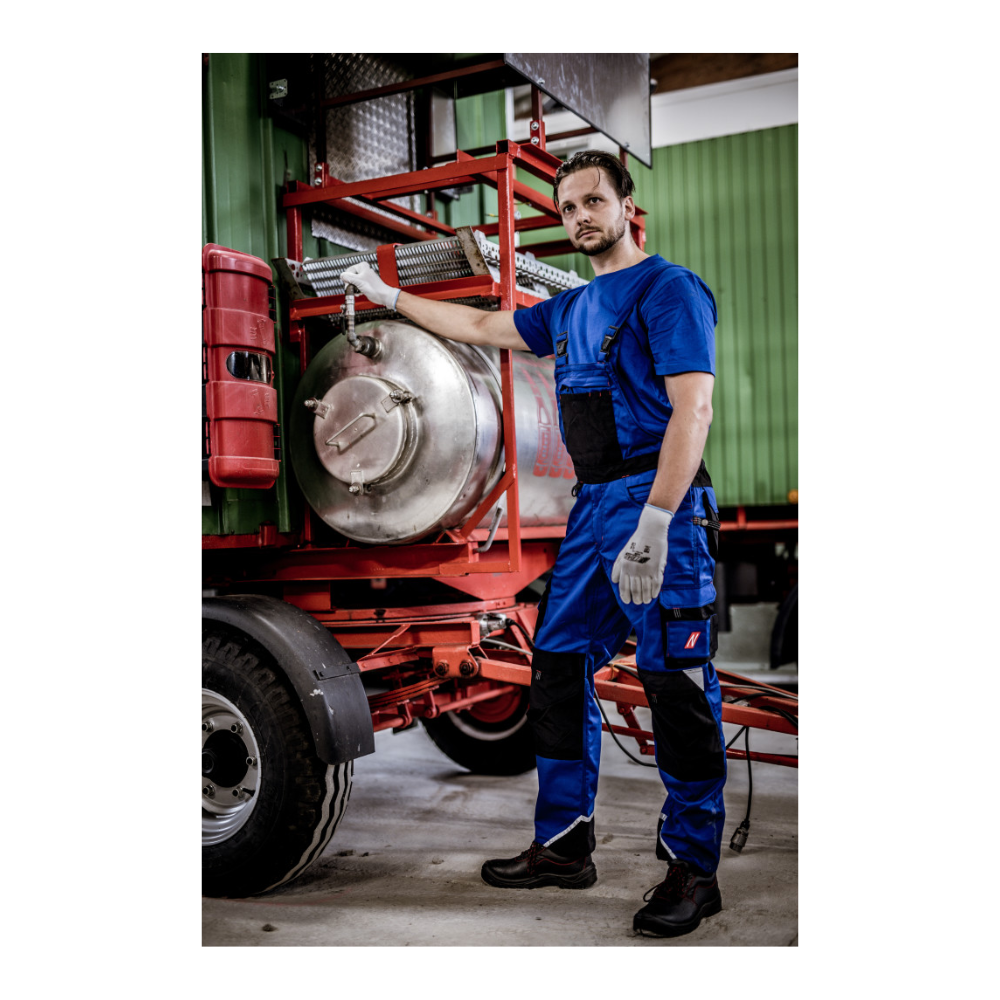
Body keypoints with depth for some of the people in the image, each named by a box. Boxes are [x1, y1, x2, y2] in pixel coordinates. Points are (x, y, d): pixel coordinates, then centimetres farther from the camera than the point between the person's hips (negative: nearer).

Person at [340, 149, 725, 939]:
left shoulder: (669, 289, -5)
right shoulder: (572, 309, 20)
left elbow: (693, 407, -16)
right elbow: (480, 326, 33)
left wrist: (654, 525, -24)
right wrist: (388, 295, 38)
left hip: (659, 503, -8)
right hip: (592, 507, 9)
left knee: (677, 686, -5)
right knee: (559, 669, 8)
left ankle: (693, 868, 6)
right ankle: (565, 844, 19)